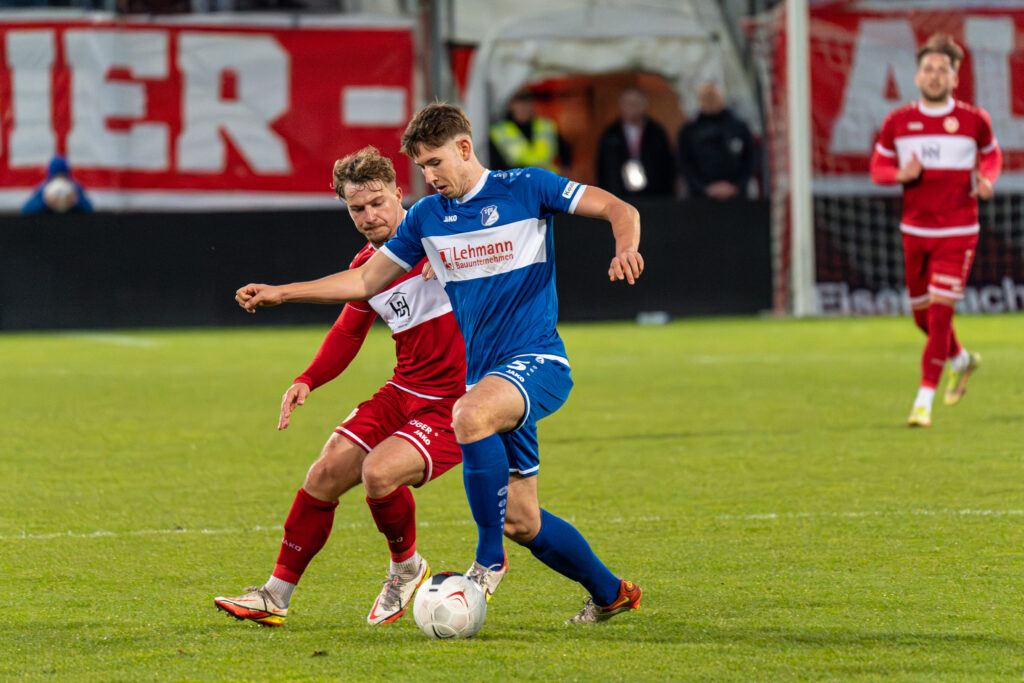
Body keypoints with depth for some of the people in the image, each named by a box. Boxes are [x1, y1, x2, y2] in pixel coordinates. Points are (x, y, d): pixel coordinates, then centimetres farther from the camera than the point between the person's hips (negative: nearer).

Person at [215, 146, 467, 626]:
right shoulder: (365, 267, 10)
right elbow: (347, 334, 24)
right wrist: (308, 380, 9)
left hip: (455, 406, -7)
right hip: (403, 393, 7)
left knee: (379, 471, -26)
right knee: (326, 474, -2)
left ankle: (407, 568, 3)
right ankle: (276, 595, 12)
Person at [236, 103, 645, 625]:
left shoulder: (527, 189, -4)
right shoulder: (427, 217, 11)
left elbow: (620, 210, -5)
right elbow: (365, 280, 17)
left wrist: (625, 248, -27)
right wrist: (280, 293, 10)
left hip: (537, 361, -6)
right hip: (484, 373, 6)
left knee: (471, 415, -37)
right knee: (520, 521, 3)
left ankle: (489, 560, -26)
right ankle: (611, 593, 25)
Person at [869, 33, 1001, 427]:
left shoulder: (973, 120, -2)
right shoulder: (898, 122, 1)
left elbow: (991, 155, 15)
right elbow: (878, 167, 8)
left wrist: (986, 180, -6)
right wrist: (902, 174, -13)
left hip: (957, 233, -3)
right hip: (915, 231, 3)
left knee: (940, 313, -12)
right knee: (922, 315, 13)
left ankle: (924, 401, -9)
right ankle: (962, 361, 43)